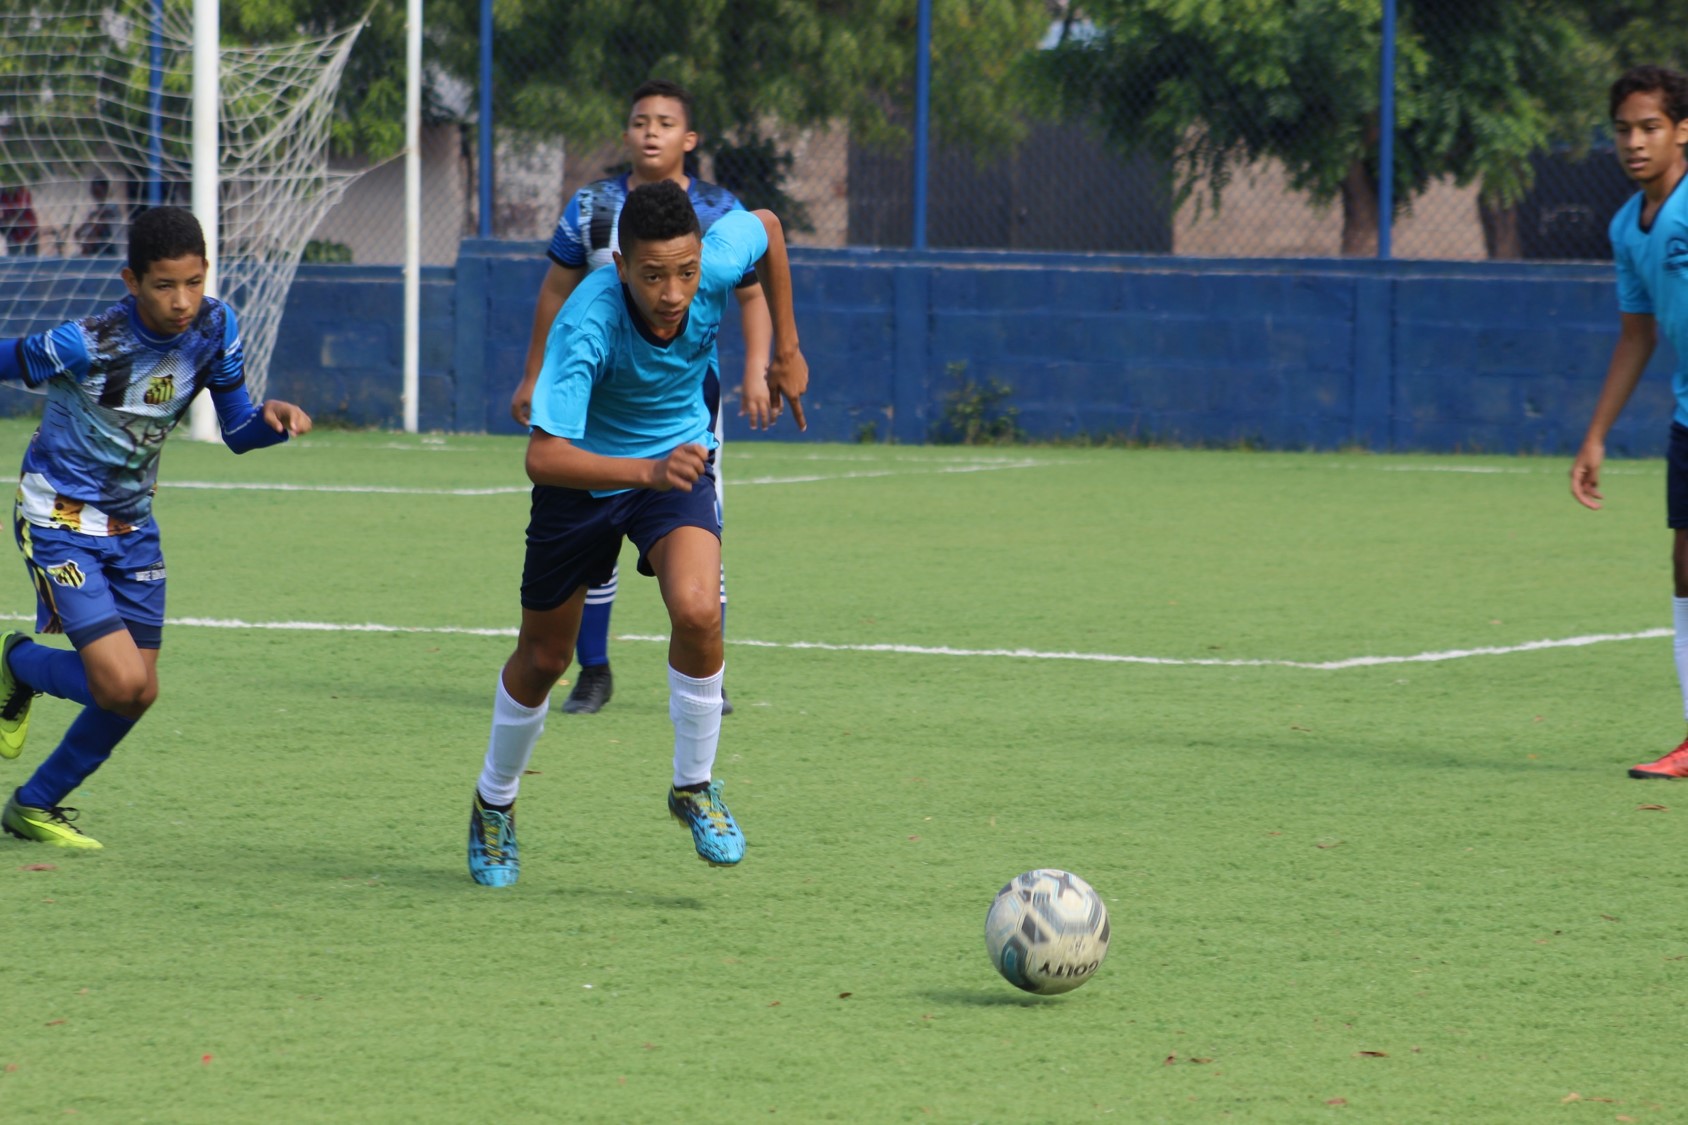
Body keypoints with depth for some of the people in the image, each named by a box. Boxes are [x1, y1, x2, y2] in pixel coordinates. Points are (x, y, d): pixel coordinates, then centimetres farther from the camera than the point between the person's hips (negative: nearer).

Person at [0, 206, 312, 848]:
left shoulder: (214, 327, -10)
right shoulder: (86, 344, -27)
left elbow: (237, 432, -2)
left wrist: (273, 420, -24)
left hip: (133, 524, 6)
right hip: (59, 522, -6)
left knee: (138, 694, 7)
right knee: (121, 684, -18)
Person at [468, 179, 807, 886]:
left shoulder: (717, 259, -26)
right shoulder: (587, 325, -37)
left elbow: (768, 227, 0)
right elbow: (543, 457, -43)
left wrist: (786, 351, 6)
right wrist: (647, 472, -56)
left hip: (679, 456, 2)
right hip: (586, 474, -2)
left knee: (697, 613, -25)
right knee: (544, 656, 12)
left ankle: (694, 786, -1)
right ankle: (494, 803, 40)